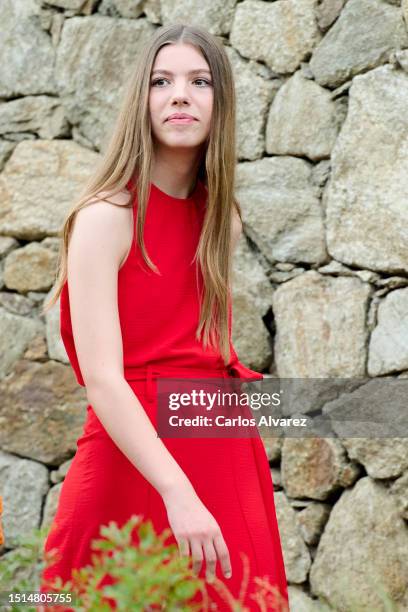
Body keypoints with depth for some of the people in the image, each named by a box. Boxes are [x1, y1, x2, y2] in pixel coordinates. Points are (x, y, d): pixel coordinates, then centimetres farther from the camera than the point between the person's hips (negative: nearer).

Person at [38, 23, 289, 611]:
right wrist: (177, 493, -27)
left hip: (225, 457, 6)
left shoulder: (223, 219, 8)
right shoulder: (106, 216, -11)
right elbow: (102, 379, -19)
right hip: (136, 461, -6)